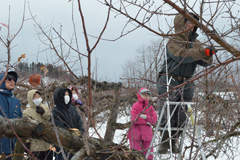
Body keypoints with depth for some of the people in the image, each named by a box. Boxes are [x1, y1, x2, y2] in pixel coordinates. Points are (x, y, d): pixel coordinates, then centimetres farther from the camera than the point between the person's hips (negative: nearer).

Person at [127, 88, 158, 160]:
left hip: (147, 134, 5)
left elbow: (154, 118, 1)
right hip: (136, 134, -5)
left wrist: (145, 117, -14)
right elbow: (134, 119, -15)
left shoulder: (150, 107, 12)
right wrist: (146, 121, -8)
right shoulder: (136, 105, -4)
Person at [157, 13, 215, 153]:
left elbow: (205, 62, 7)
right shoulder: (174, 42, -11)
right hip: (170, 83, -6)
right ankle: (164, 143, 3)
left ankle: (174, 142, 16)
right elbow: (182, 55, -30)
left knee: (181, 117, 6)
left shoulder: (195, 43, 12)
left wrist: (208, 55, -16)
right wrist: (202, 52, -36)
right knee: (167, 115, -6)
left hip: (186, 84, 7)